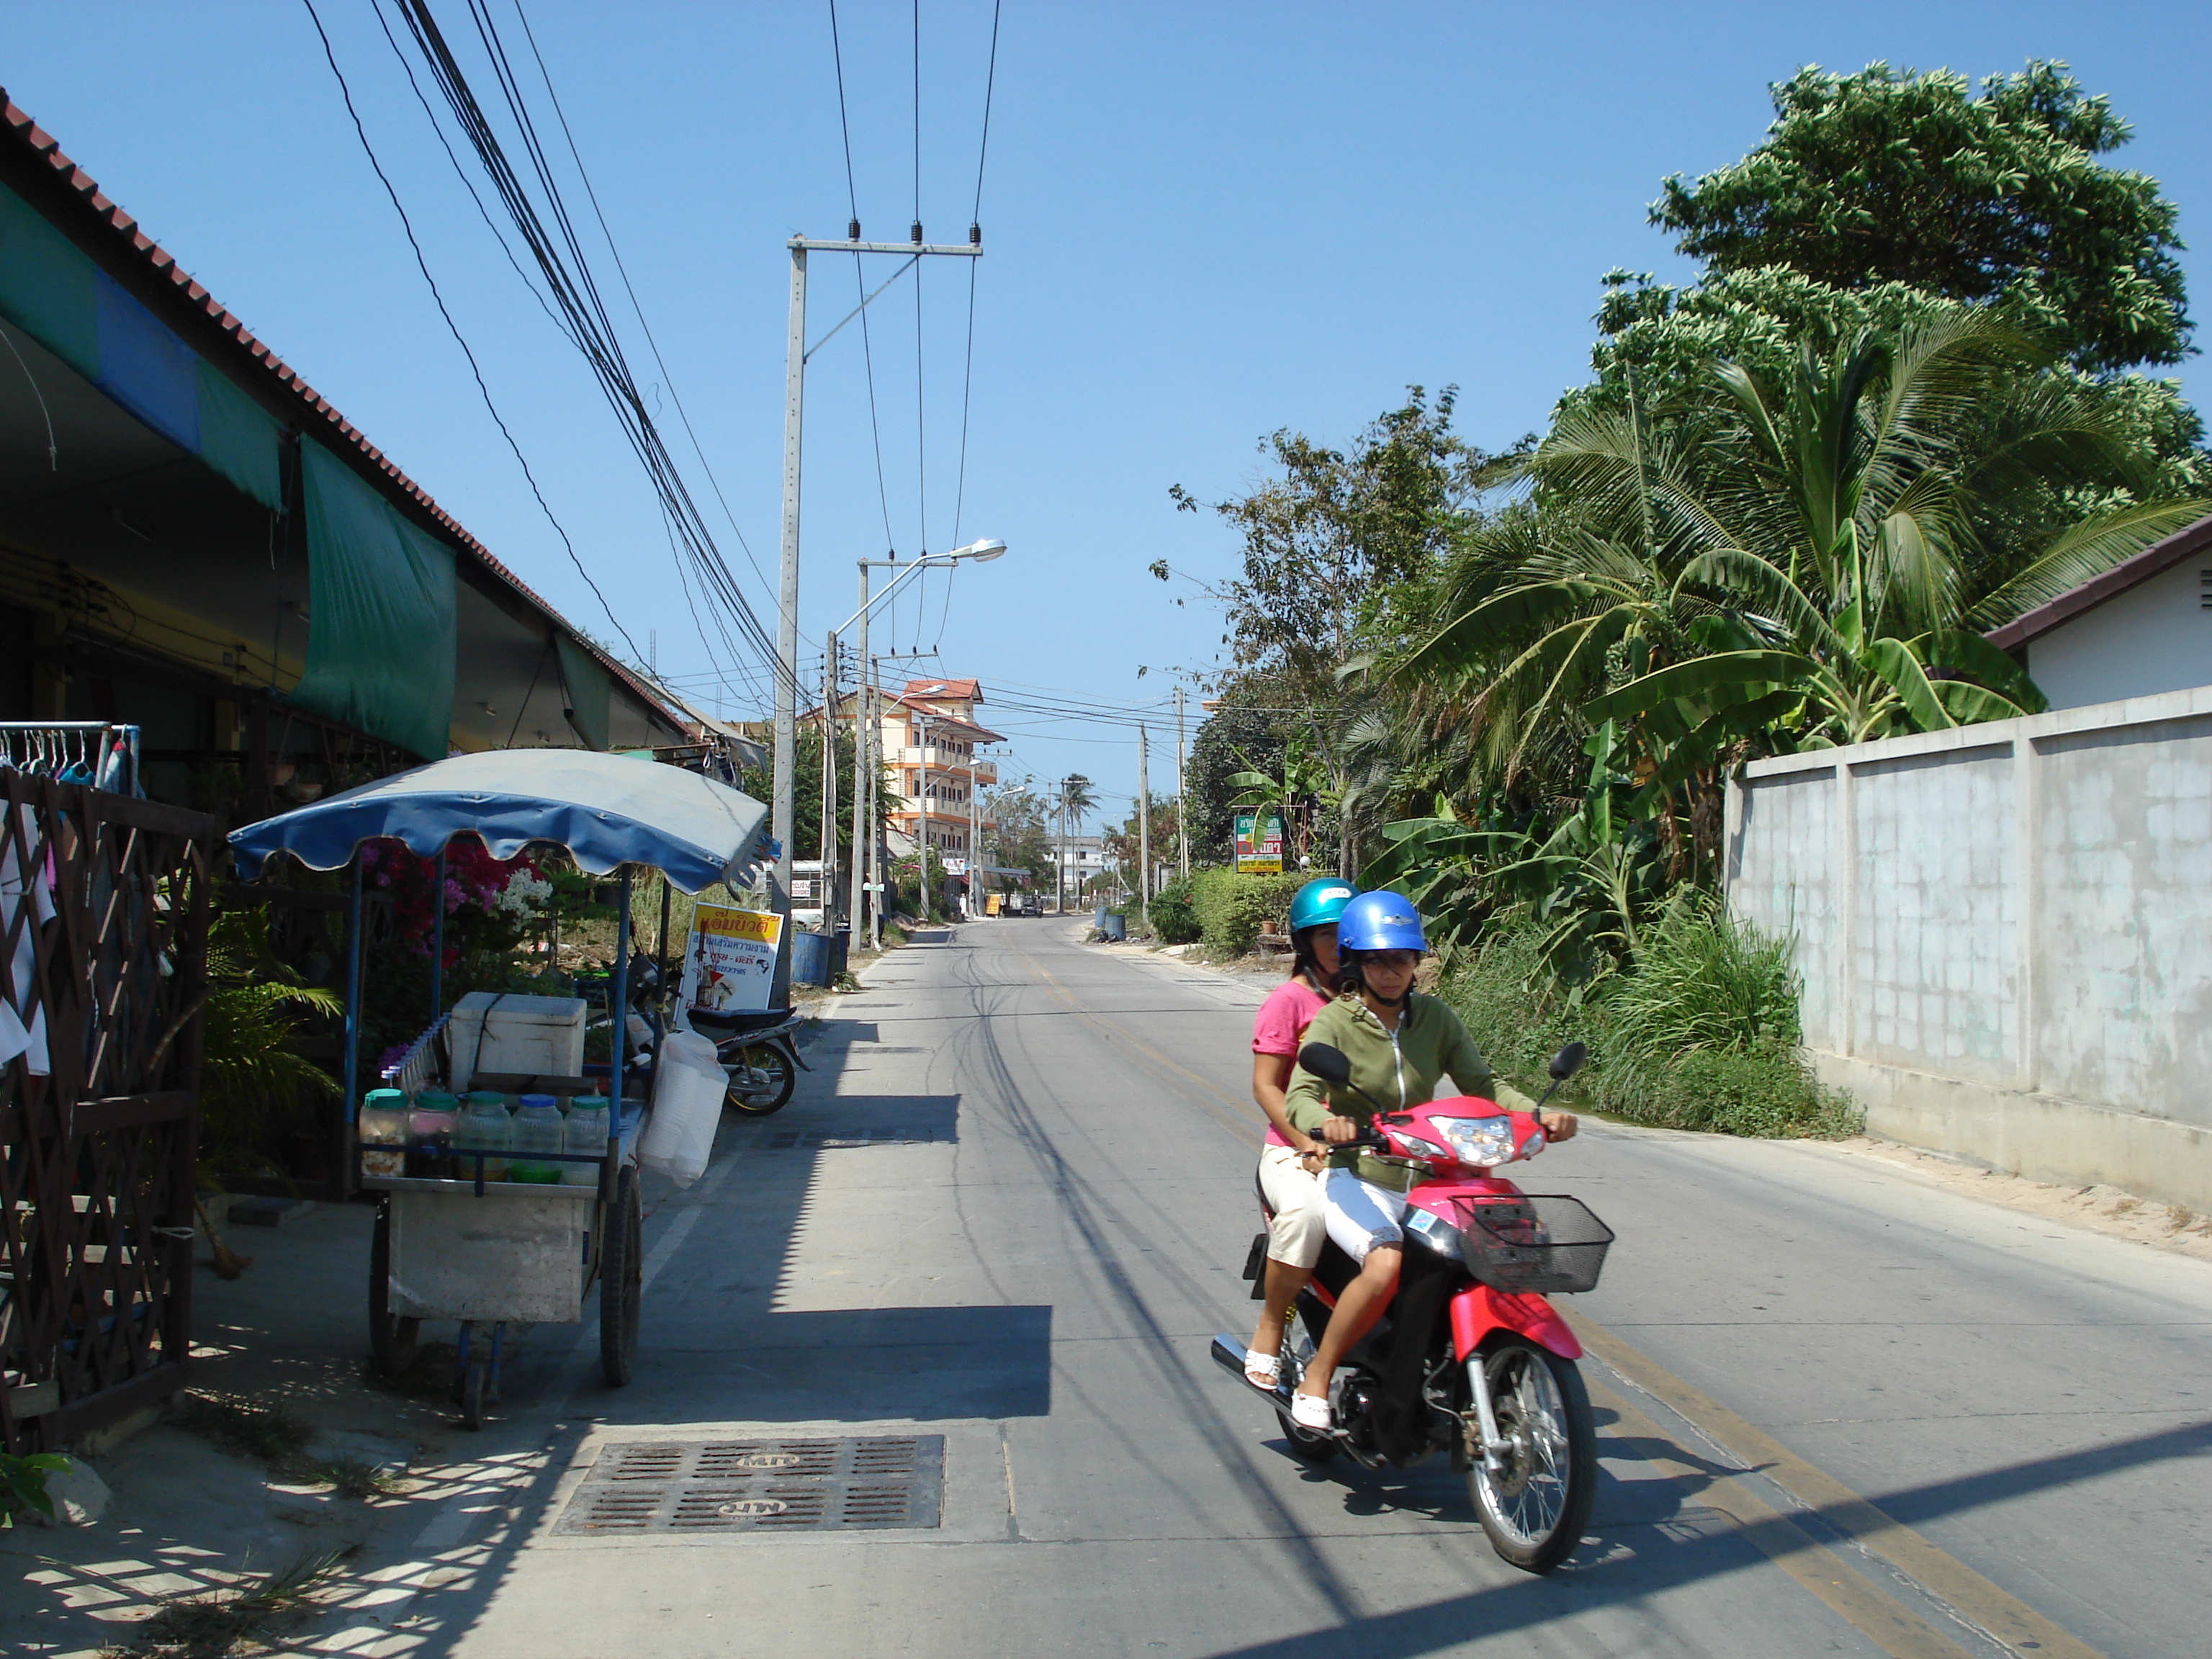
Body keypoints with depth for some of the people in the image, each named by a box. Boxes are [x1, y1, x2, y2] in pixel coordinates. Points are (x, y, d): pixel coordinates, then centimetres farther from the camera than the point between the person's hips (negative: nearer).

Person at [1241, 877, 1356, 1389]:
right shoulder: (1291, 998, -2)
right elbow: (1265, 1086, -7)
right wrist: (1308, 1145, -20)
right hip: (1296, 1151, -5)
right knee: (1304, 1212, -37)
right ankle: (1269, 1332, -16)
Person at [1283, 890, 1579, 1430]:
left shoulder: (1434, 1016, 7)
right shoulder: (1335, 1021, -5)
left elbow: (1482, 1084, 3)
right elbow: (1299, 1096, -18)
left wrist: (1540, 1114, -16)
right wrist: (1324, 1122, -41)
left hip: (1425, 1182, 5)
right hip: (1356, 1181, -4)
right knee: (1385, 1264, -33)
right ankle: (1315, 1380, -13)